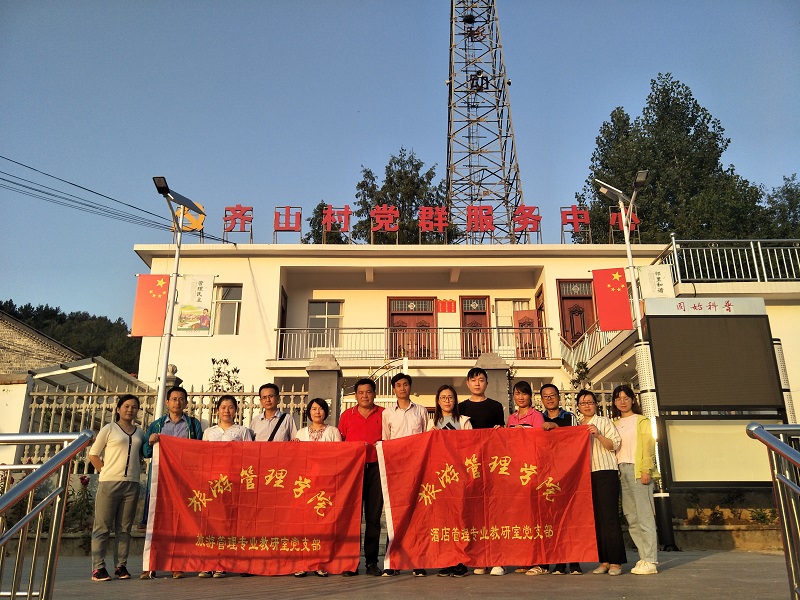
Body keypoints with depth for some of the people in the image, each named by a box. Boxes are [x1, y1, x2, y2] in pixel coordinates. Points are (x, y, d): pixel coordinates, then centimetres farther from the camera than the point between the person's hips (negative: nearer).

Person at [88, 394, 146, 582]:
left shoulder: (139, 433, 14)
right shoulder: (109, 429, 3)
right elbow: (93, 454, 3)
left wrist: (136, 471, 7)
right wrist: (105, 472, -3)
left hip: (132, 485, 4)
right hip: (109, 483, -4)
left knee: (124, 528, 7)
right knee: (103, 527, -1)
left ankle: (121, 566, 14)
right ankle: (98, 567, 4)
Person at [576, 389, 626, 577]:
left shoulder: (604, 421, 4)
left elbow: (614, 445, -5)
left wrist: (598, 435, -18)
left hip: (605, 472, -5)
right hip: (585, 475, 5)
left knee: (609, 517, -7)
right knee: (595, 518, 4)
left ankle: (616, 562, -3)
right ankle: (604, 561, 9)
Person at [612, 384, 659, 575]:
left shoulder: (641, 420, 6)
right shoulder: (615, 424, 19)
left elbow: (648, 445, -3)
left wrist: (646, 470, -13)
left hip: (637, 470, -5)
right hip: (621, 472, 6)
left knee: (644, 516, -8)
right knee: (631, 517, 5)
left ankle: (650, 561, -6)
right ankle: (644, 557, 11)